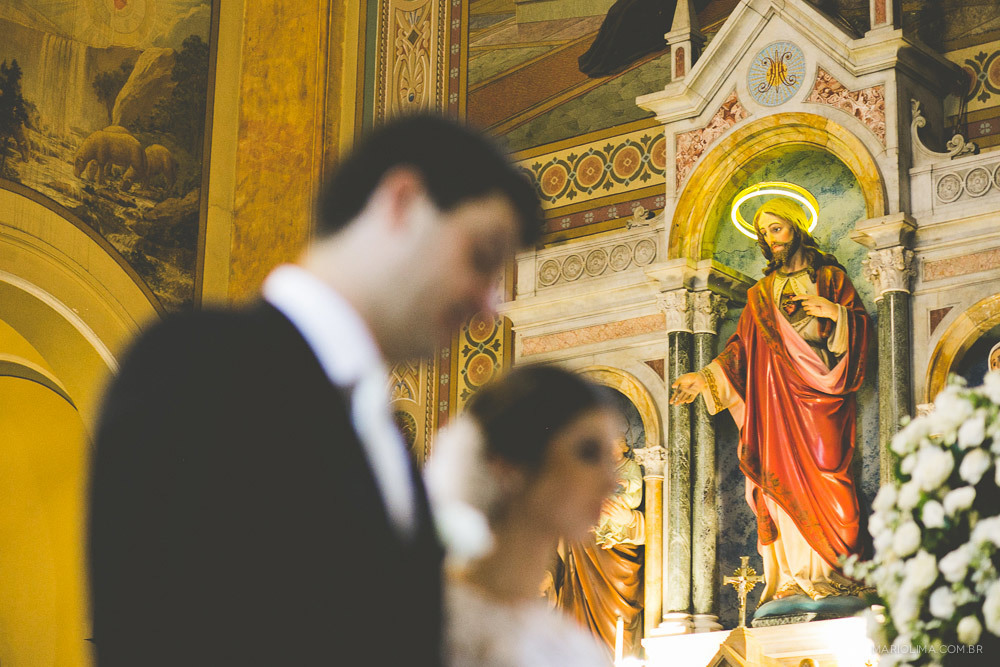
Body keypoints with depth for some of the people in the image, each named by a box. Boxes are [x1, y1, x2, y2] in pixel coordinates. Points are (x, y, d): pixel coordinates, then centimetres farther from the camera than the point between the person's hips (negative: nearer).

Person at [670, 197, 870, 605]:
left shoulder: (830, 276, 12)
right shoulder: (760, 294, 20)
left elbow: (861, 323, 7)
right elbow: (742, 346, 15)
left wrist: (837, 313, -13)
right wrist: (706, 377, 3)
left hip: (821, 390, -3)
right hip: (777, 395, 3)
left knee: (825, 472, -14)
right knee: (783, 476, -8)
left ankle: (835, 571, -14)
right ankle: (792, 575, -10)